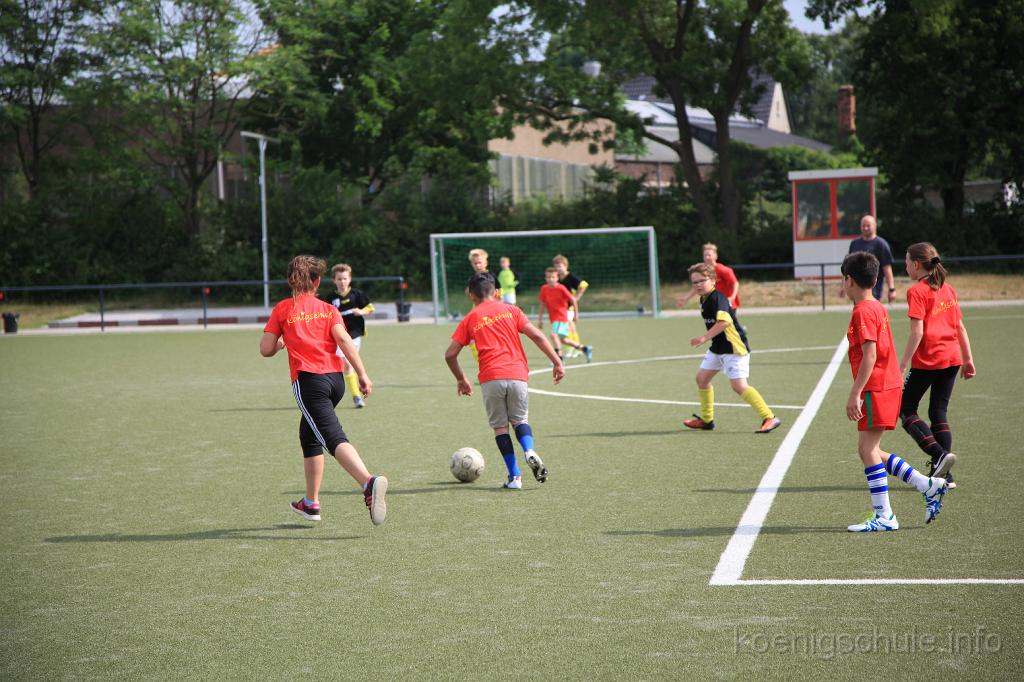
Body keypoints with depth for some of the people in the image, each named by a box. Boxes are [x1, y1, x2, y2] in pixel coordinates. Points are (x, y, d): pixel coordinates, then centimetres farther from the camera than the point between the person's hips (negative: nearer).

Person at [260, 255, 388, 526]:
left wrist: (282, 341, 25)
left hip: (308, 380, -5)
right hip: (335, 379, 5)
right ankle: (311, 503, 29)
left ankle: (370, 482, -43)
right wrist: (362, 374, -7)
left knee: (335, 438, -19)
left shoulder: (283, 309, 7)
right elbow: (343, 339, -2)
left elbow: (266, 349, 3)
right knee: (309, 436, 24)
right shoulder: (328, 309, 13)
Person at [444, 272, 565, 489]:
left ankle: (514, 477, 3)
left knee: (500, 426, 11)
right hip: (517, 374, 1)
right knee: (520, 420, 16)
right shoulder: (510, 310, 12)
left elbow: (450, 354, 11)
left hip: (490, 379, -1)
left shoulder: (470, 319, 13)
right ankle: (529, 451, -14)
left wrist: (461, 379, 25)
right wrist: (557, 362, 6)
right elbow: (536, 335, 2)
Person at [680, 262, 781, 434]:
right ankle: (706, 420, 29)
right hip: (717, 348, 10)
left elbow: (724, 321, -35)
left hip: (734, 348, -10)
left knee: (739, 385, -18)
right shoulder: (704, 299, 9)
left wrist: (704, 338, -38)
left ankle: (769, 418, -17)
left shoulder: (717, 298, -20)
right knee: (702, 378, 15)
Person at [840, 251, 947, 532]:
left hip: (876, 389, -9)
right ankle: (929, 486, 11)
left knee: (868, 449, -7)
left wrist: (855, 394, -20)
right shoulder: (878, 308, 16)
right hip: (889, 385, 9)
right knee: (870, 450, 12)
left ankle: (884, 516, -7)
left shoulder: (863, 311, -13)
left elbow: (869, 356, -20)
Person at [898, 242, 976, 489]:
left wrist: (902, 365, -16)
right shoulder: (947, 289, 11)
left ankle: (939, 454, -14)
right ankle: (943, 474, 6)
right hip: (952, 357, 7)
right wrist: (968, 358, 19)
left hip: (927, 361, -7)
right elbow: (960, 326, 14)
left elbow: (917, 332, -17)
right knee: (939, 412, 11)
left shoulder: (917, 292, -10)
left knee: (906, 410, 5)